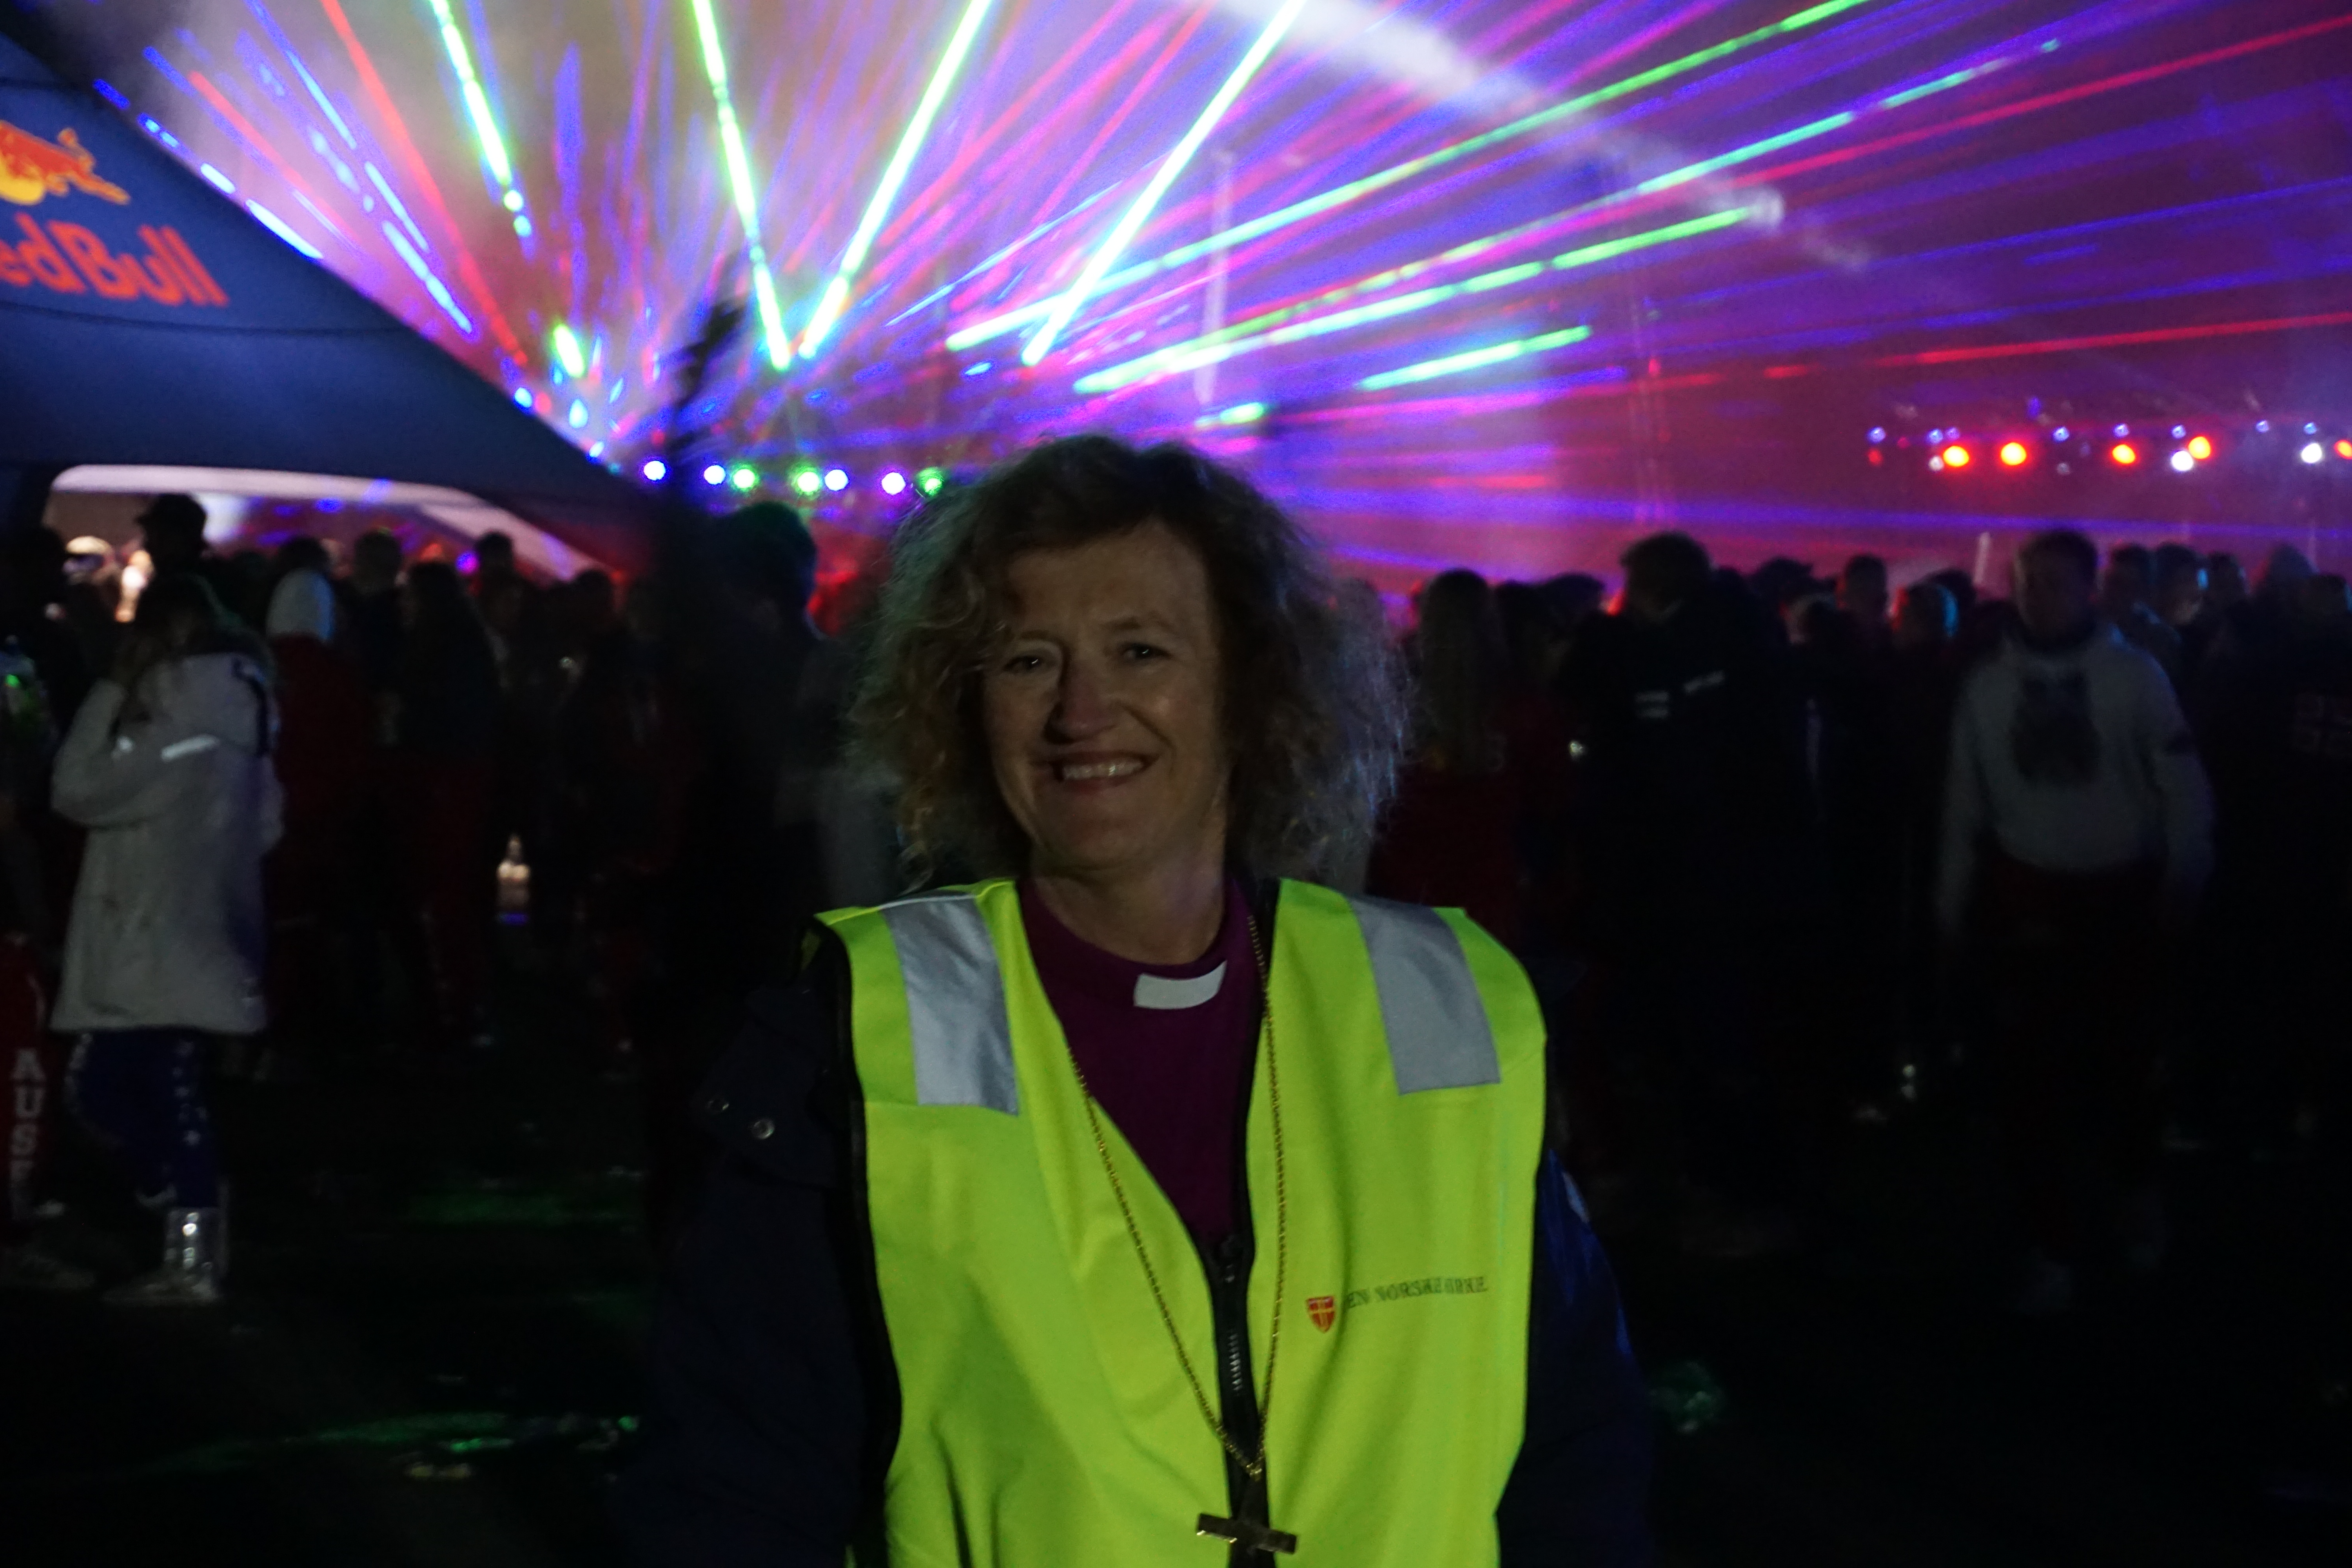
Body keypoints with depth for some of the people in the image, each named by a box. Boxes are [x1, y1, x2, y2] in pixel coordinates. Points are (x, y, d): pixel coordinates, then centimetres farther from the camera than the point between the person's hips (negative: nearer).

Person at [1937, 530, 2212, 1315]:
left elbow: (2183, 786, -6)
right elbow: (1964, 801, 7)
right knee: (2030, 1074, 0)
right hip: (2027, 899, 2)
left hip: (2118, 898, -1)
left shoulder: (2134, 675, -6)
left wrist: (2184, 884, -12)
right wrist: (1952, 902, 7)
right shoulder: (1989, 684, 2)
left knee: (2120, 1058, 11)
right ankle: (2053, 1246, 12)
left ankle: (2136, 1186, 42)